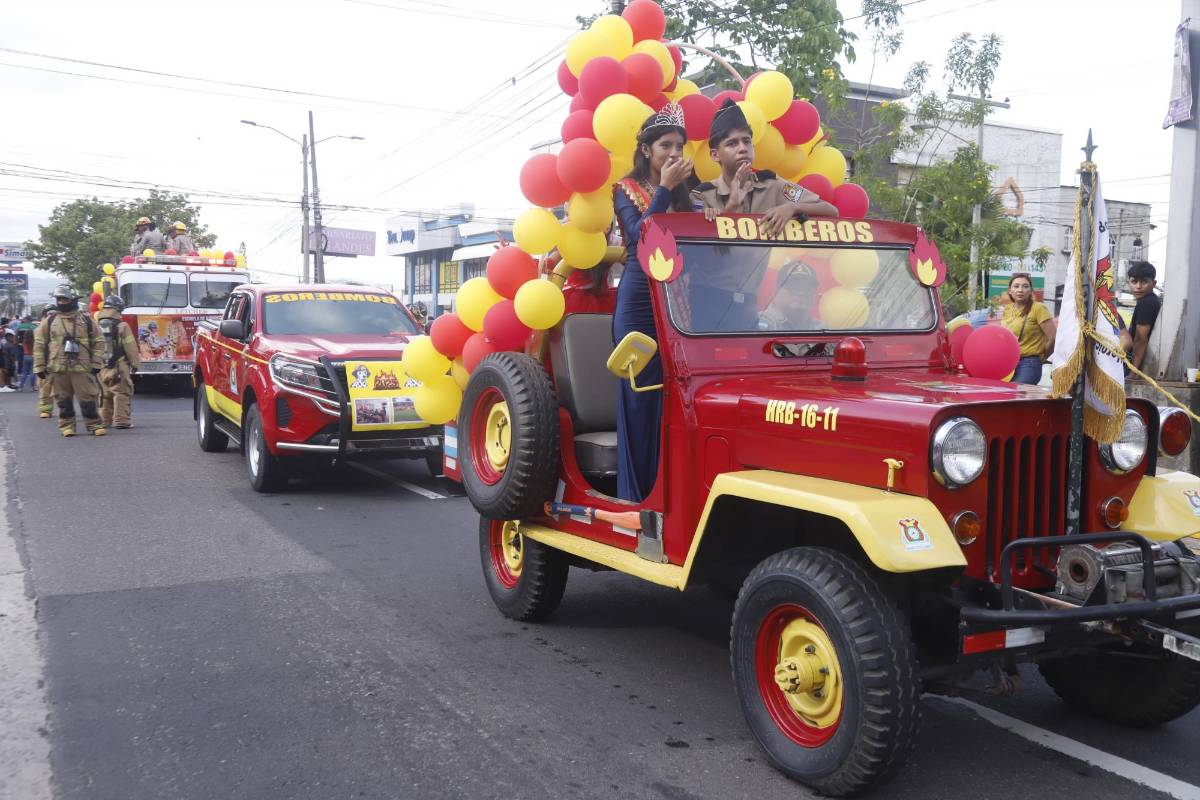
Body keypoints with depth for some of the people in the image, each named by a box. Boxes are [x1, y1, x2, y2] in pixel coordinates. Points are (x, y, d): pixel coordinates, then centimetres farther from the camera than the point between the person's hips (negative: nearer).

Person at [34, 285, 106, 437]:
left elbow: (98, 342, 7)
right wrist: (39, 366, 3)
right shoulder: (49, 321, 7)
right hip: (58, 368, 1)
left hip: (82, 367, -1)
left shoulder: (86, 320, 6)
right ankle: (67, 426, 15)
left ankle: (94, 425, 5)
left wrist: (96, 364, 1)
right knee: (63, 399, 7)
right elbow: (39, 345, 8)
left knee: (88, 398, -2)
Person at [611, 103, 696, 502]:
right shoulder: (627, 189, 5)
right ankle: (636, 495, 0)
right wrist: (664, 188, -10)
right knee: (640, 398, -5)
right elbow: (639, 233, -12)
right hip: (639, 302, -4)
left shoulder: (685, 193, 17)